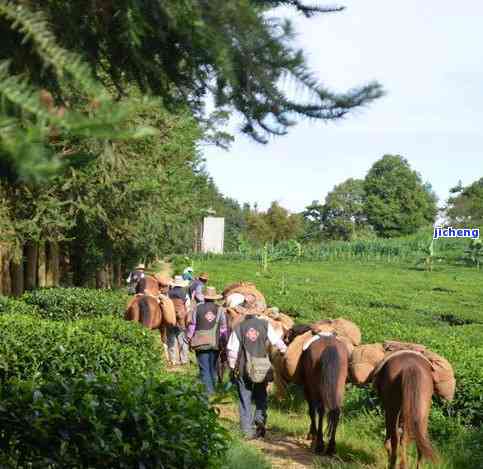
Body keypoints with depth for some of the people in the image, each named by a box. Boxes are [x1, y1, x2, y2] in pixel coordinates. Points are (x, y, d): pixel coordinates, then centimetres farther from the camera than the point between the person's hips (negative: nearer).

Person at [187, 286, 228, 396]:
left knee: (204, 368, 3)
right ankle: (213, 388, 27)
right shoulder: (220, 310, -1)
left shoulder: (198, 308, -2)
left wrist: (189, 338, 11)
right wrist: (224, 341, 8)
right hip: (215, 343, 2)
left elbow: (192, 325, 0)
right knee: (213, 367, 18)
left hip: (201, 343, -2)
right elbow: (223, 328, 0)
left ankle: (208, 390, -3)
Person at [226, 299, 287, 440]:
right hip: (263, 368, 1)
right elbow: (277, 342, -2)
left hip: (243, 369, -1)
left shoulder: (239, 327, -5)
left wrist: (232, 367, 5)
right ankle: (260, 418, -3)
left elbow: (232, 350, -5)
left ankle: (248, 431, 11)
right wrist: (286, 350, 16)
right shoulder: (265, 324, -4)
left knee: (245, 399, 10)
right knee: (261, 396, 20)